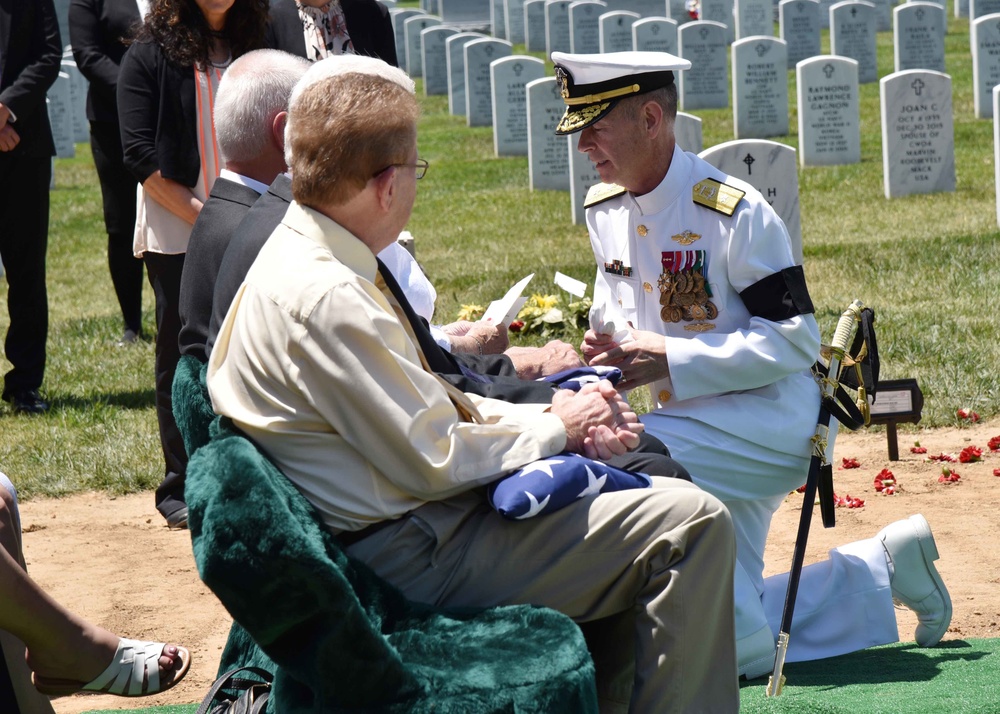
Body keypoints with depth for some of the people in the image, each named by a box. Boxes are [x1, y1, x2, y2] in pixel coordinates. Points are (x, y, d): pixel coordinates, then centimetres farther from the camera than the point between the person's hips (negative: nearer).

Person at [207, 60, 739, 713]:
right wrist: (556, 427, -6)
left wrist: (557, 417, 3)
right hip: (412, 556, -11)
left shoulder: (297, 260, 9)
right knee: (692, 524, -15)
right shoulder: (326, 299, -24)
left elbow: (423, 406, 15)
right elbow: (432, 458, -21)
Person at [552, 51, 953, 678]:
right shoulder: (605, 210, 5)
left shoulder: (735, 212, -18)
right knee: (737, 641, 3)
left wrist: (667, 359, -26)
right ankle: (884, 570, 21)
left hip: (766, 421, -8)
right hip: (710, 442, 8)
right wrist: (611, 344, -5)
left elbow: (796, 341, -20)